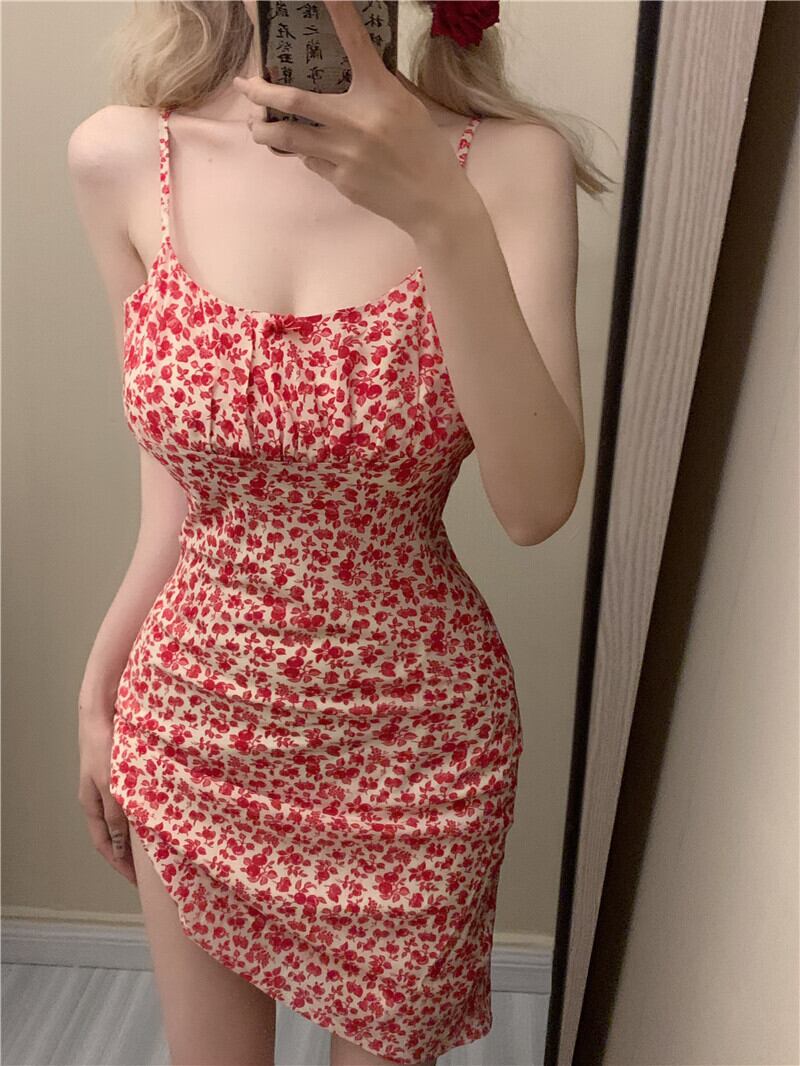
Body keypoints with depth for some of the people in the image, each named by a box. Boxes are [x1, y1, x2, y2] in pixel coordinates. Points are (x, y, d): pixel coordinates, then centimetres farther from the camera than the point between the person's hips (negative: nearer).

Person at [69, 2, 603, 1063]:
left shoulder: (510, 163, -11)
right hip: (193, 725, 2)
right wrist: (96, 693, 9)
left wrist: (443, 217, -30)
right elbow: (179, 476, 1)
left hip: (413, 739, -1)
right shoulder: (121, 159, -6)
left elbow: (536, 504, -19)